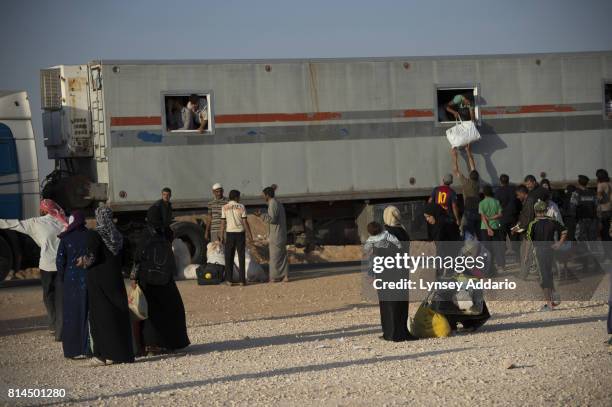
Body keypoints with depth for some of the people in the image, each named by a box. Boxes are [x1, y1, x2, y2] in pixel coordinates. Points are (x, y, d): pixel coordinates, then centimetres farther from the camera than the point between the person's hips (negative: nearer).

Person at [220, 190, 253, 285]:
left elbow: (223, 223, -3)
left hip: (230, 234, 1)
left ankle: (229, 279, 4)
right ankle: (242, 279, 1)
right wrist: (250, 235, -2)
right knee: (241, 257, 3)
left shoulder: (224, 207, -1)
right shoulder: (241, 207, -4)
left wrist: (222, 236, 2)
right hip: (240, 233, -1)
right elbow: (245, 222, -7)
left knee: (229, 257, 6)